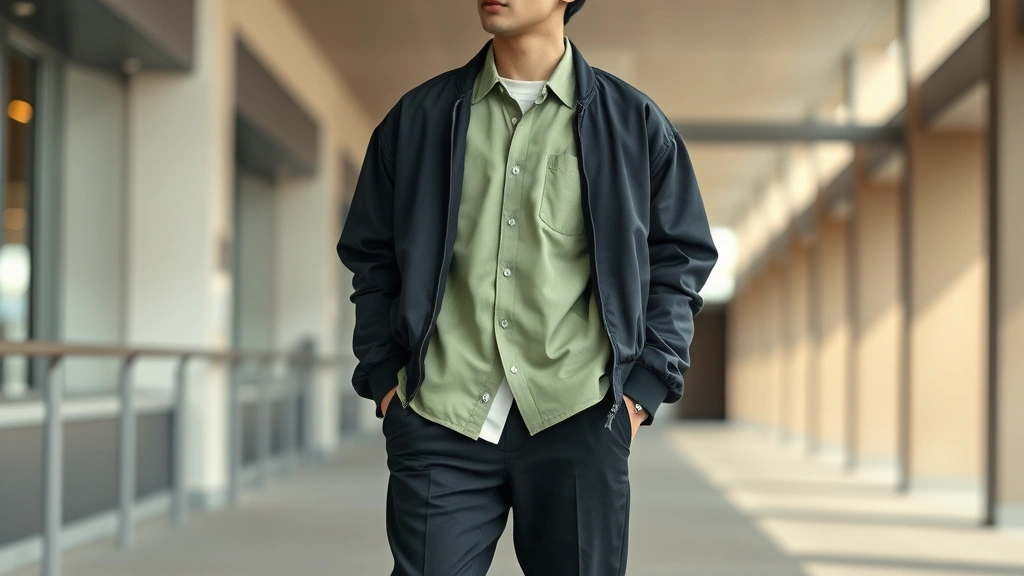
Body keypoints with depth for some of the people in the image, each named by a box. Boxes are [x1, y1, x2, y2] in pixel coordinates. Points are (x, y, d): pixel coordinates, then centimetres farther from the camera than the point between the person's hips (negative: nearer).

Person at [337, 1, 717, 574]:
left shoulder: (634, 124, 7)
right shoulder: (419, 118, 11)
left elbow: (679, 261, 9)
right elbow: (372, 258, 16)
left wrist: (645, 388, 1)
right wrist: (383, 375, 6)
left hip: (578, 420, 0)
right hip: (441, 421, 1)